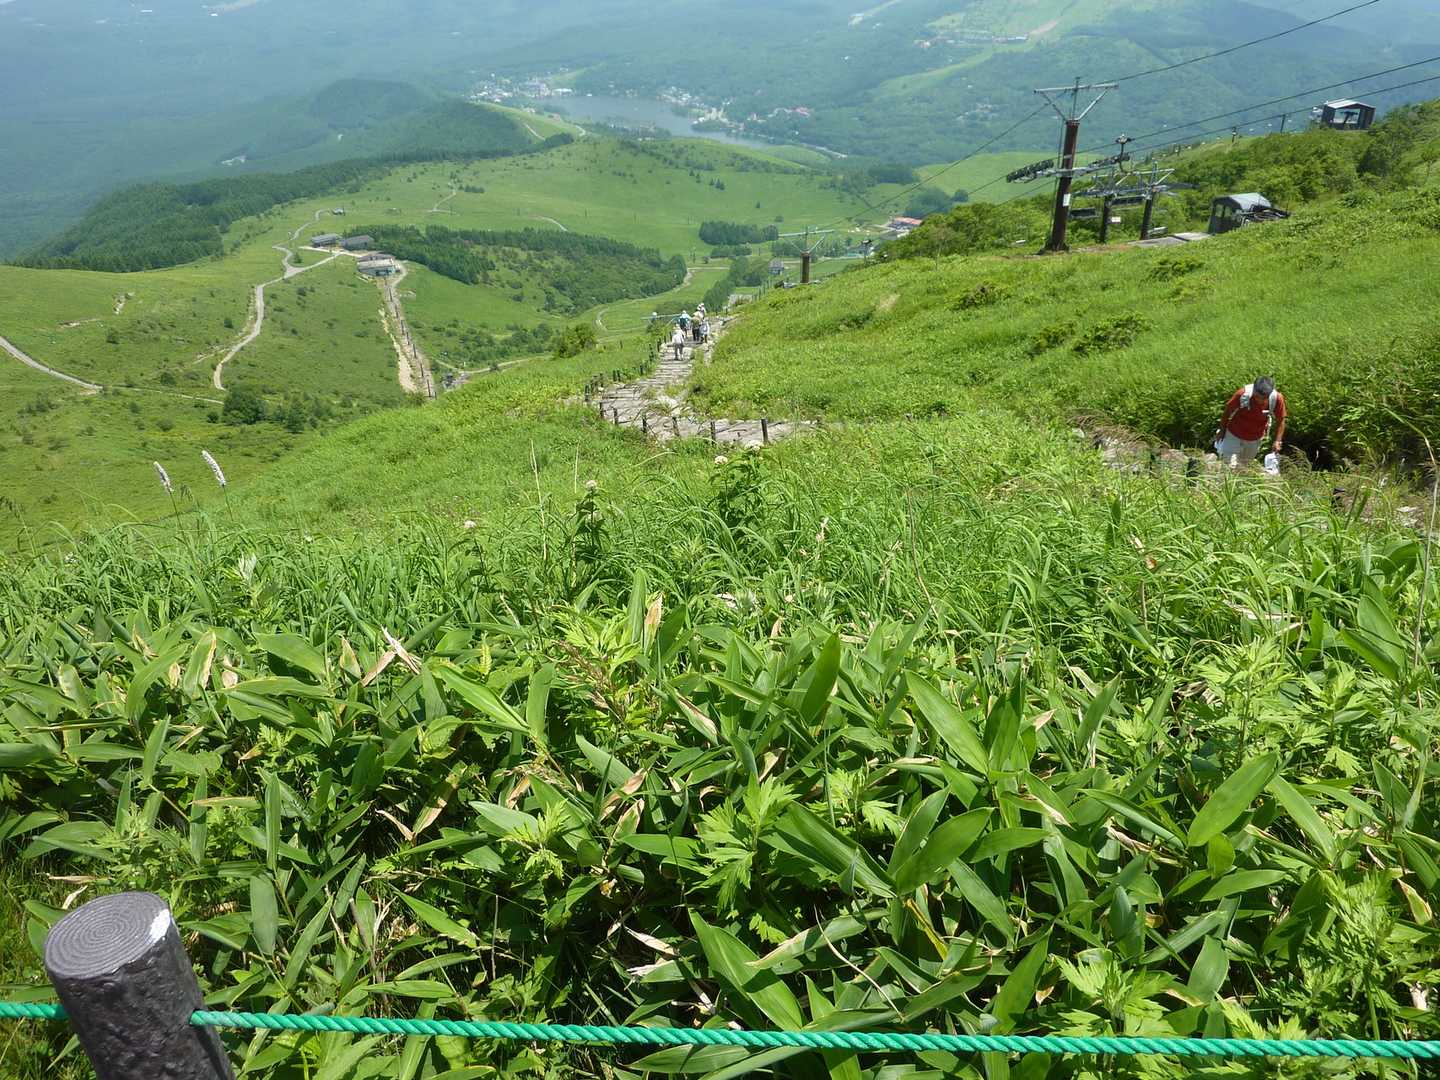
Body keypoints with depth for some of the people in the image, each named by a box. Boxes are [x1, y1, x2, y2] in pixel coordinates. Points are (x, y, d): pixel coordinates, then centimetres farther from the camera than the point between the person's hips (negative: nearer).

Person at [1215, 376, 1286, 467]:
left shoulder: (1277, 399, -26)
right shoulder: (1243, 394, -31)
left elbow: (1280, 421, -9)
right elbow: (1228, 410, -13)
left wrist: (1278, 441, -13)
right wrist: (1222, 430, -1)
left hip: (1255, 438, 2)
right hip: (1234, 433, -2)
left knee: (1244, 464, 22)